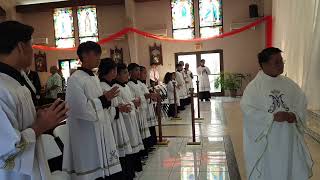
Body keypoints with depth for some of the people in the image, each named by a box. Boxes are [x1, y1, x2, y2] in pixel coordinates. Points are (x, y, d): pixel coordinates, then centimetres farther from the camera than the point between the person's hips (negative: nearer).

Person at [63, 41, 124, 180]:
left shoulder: (95, 78, 12)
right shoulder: (75, 79, -13)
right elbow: (81, 109, -20)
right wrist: (104, 99, -13)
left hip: (101, 132, 8)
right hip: (86, 135, -7)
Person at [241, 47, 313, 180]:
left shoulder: (289, 83, 5)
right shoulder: (254, 86, -10)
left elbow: (302, 103, 7)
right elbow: (247, 109, -17)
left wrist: (295, 115, -14)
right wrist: (273, 116, -23)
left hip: (289, 136, 4)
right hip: (264, 138, -4)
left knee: (289, 168, 15)